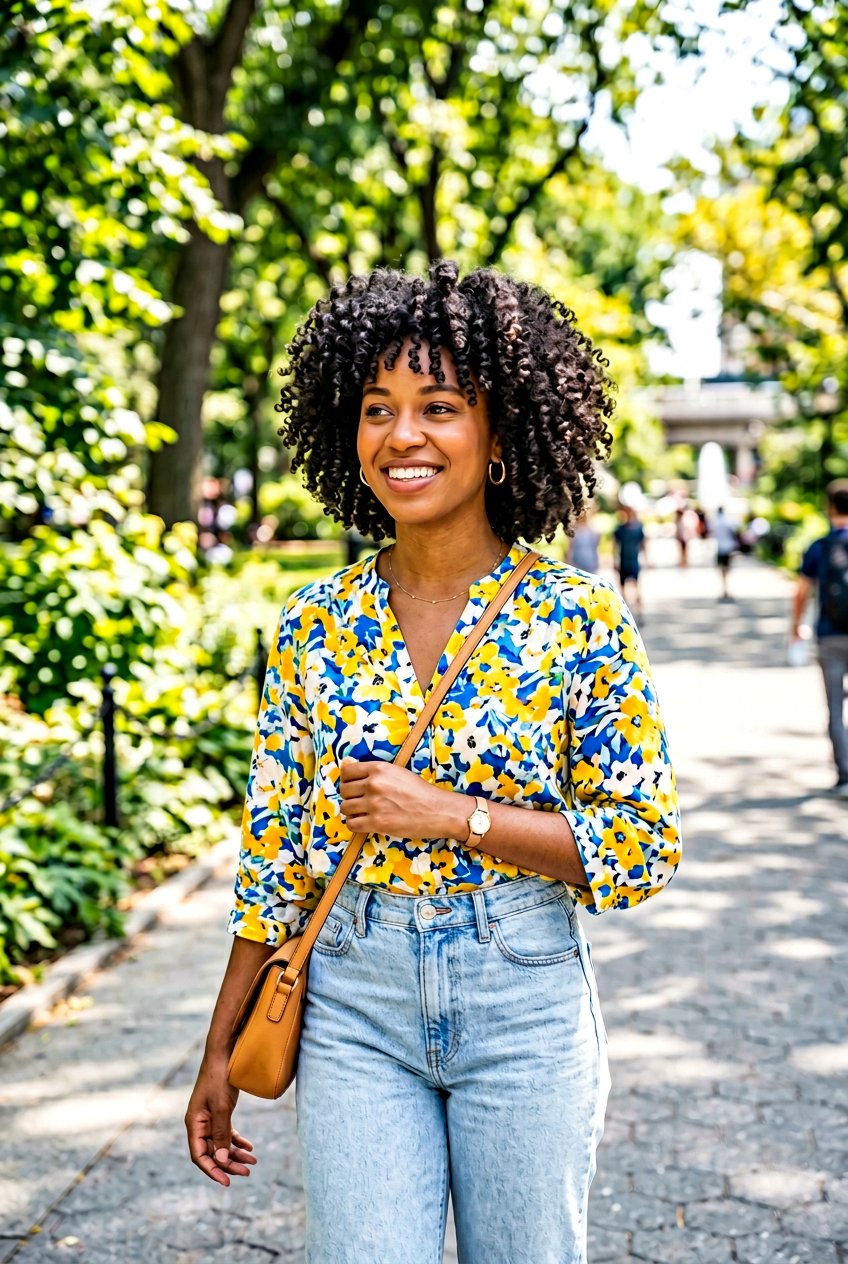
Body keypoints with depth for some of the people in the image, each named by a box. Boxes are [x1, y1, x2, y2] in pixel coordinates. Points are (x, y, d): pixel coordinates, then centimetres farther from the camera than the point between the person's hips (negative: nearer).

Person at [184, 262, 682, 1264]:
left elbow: (646, 848, -7)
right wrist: (220, 1050, 7)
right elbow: (274, 851, 6)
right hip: (354, 999, 2)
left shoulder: (579, 618, -7)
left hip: (524, 997, -1)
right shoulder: (314, 624, 1)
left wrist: (454, 815, -18)